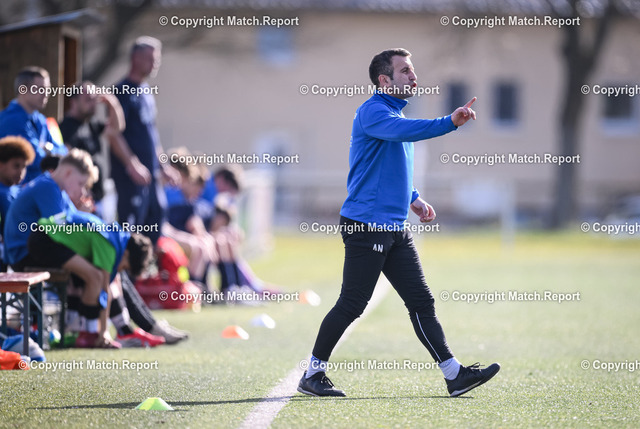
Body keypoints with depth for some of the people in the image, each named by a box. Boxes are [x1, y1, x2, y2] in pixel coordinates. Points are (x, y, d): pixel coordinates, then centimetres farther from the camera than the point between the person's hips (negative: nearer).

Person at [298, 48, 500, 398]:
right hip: (366, 226, -9)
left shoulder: (397, 114, 21)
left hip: (395, 230, 9)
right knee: (351, 304, -4)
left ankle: (454, 375, 1)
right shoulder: (372, 111, -10)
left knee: (421, 302, 3)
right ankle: (313, 374, 8)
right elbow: (403, 130, -32)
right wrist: (449, 123, -40)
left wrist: (413, 199, 17)